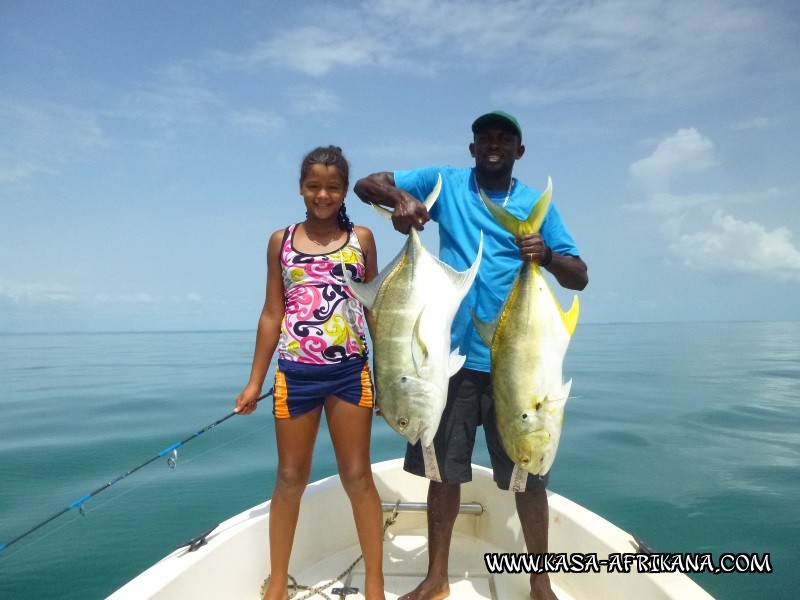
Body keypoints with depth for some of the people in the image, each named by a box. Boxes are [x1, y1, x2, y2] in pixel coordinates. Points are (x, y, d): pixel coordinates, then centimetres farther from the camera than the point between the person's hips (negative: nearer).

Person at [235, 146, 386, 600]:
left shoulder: (362, 238, 5)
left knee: (358, 476, 8)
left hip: (350, 371, -1)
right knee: (290, 477, 12)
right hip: (295, 372, 1)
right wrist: (255, 380, 6)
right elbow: (272, 314, 7)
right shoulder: (281, 241, 6)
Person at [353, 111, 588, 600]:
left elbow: (580, 277, 3)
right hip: (453, 354, 0)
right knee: (444, 468, 10)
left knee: (528, 472, 6)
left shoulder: (536, 204, 6)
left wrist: (547, 256, -20)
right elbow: (367, 185, 2)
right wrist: (401, 197, -20)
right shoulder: (445, 183, 6)